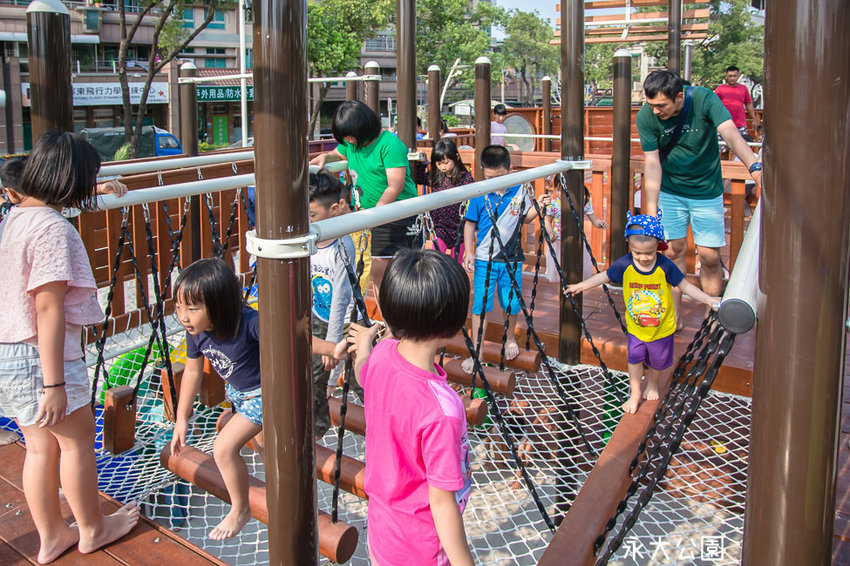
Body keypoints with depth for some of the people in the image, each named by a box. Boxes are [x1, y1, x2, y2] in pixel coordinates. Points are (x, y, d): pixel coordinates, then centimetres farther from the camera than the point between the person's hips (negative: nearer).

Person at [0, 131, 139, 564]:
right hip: (40, 356, -8)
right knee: (77, 440, 11)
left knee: (40, 446, 18)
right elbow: (48, 308, -24)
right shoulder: (52, 228, -20)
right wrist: (55, 384, -22)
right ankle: (92, 529, 28)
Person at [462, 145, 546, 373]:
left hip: (511, 259, 2)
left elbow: (525, 218, 12)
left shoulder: (519, 191, -1)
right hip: (484, 259, -2)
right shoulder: (479, 195, -7)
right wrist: (469, 254, -5)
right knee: (480, 305, -2)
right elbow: (470, 225, 1)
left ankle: (510, 339, 39)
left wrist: (537, 207, -7)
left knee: (512, 303, 11)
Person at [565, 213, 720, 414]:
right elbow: (604, 276, -3)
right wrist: (581, 286, -2)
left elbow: (685, 285, -11)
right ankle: (635, 394, 31)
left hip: (662, 328, 0)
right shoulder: (624, 265, -19)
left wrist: (708, 299, -19)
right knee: (635, 359, 9)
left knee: (658, 361, 18)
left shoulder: (665, 266, -22)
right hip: (635, 327, 0)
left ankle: (652, 383, 50)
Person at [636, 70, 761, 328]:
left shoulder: (703, 99, -22)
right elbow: (652, 163, -19)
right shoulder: (646, 117, -18)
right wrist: (651, 210, -28)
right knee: (674, 251, 2)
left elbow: (730, 132, -36)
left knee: (710, 256, -1)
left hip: (707, 191, -1)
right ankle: (673, 317, 13)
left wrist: (754, 166, -53)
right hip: (669, 192, 1)